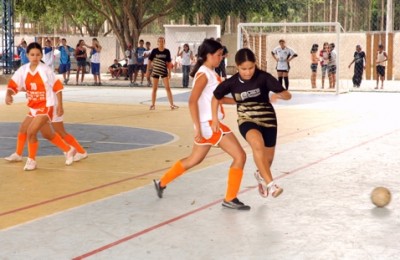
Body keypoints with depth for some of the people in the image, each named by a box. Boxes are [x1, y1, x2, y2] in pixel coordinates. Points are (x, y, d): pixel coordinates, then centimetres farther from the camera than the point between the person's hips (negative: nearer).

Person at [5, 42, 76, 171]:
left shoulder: (45, 70, -15)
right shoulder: (23, 70, -3)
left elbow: (57, 87, -8)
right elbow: (12, 85, -3)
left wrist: (60, 106, -7)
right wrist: (8, 95, -25)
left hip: (46, 106, -6)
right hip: (33, 107, 6)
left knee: (31, 132, -17)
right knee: (47, 134, 19)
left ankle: (31, 160, 3)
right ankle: (68, 150, 40)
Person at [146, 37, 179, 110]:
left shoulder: (167, 51, -2)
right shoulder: (154, 51, -4)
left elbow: (169, 63, 2)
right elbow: (150, 61, 0)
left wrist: (169, 72, 0)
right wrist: (147, 71, -2)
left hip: (164, 71, 0)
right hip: (155, 71, 0)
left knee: (168, 88, -3)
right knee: (154, 88, 6)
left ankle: (172, 104, -1)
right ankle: (153, 105, 14)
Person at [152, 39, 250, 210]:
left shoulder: (210, 73, 13)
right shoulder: (204, 74, -15)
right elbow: (192, 102, -22)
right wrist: (198, 129, -25)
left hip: (211, 123, 10)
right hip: (209, 124, -10)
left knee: (194, 160, 19)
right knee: (240, 156, -8)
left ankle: (162, 182, 32)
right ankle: (230, 199, 0)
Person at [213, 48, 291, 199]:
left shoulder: (263, 77, -16)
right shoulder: (231, 83, -11)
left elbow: (288, 95, -17)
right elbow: (216, 97, 8)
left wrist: (278, 95, -38)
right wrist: (214, 118, 3)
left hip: (268, 120, 1)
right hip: (247, 120, -1)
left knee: (268, 158, 12)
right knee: (257, 143, -34)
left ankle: (261, 175, 49)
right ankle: (270, 184, -32)